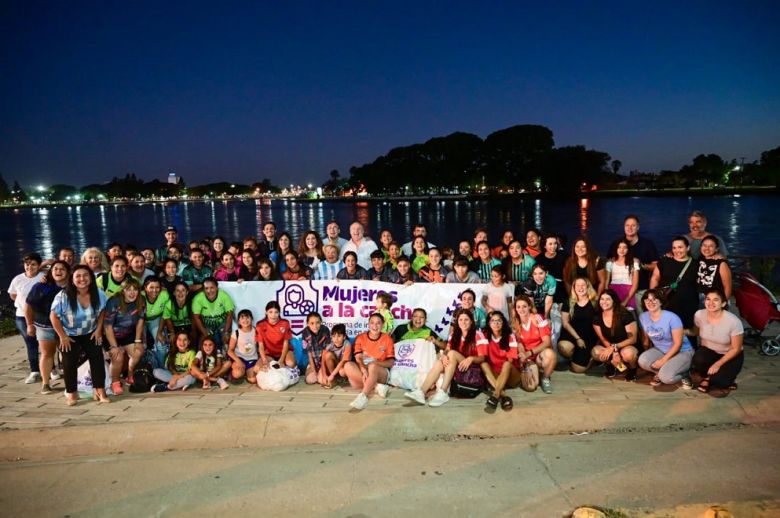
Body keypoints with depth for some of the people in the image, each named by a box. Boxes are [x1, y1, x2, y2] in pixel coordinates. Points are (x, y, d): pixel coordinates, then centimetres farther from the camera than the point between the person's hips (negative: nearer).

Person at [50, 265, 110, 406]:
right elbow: (54, 316, -17)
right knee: (70, 363, -1)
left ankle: (99, 390, 4)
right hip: (70, 334, -2)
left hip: (90, 333, 2)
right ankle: (71, 393, 14)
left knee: (97, 358, -4)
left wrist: (98, 330, -5)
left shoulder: (99, 294, -16)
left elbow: (102, 312, 1)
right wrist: (63, 336, -15)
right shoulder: (63, 296, -26)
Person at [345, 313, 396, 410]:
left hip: (381, 373, -2)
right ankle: (377, 387, -28)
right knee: (348, 366, -30)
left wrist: (377, 362, -23)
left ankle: (363, 396, -43)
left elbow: (391, 362, -3)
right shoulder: (360, 338, 3)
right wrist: (364, 370, -31)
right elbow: (358, 358, -9)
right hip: (362, 372, 3)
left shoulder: (387, 339, 0)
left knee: (372, 366, -37)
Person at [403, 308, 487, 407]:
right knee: (440, 363, -25)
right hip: (456, 368, 5)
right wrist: (444, 355, -24)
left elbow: (482, 358, -12)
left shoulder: (478, 335, -7)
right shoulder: (454, 334, 9)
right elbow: (446, 350, 1)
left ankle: (442, 392, -37)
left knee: (452, 353, -29)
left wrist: (470, 358, -34)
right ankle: (421, 392, -39)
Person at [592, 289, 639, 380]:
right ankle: (611, 365, 5)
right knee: (595, 352, -30)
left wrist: (614, 347, -27)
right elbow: (603, 339, -3)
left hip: (627, 346, -3)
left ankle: (632, 369, -2)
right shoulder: (597, 317, -8)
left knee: (627, 353, -40)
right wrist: (614, 352, -20)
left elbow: (633, 339, -16)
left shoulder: (625, 315, -18)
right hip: (610, 347, 3)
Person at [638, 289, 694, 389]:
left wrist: (663, 360, -21)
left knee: (666, 377, -29)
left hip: (682, 351, -5)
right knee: (642, 360, -28)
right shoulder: (643, 317, -5)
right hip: (660, 350, 5)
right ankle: (660, 373, 4)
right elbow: (646, 339, 8)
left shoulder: (672, 317, -21)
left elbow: (678, 343, -18)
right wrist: (649, 356, 2)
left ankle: (684, 374, 5)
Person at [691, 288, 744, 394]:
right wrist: (703, 352, 0)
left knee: (718, 380, -26)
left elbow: (736, 349, -17)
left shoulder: (734, 321, -28)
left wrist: (718, 364, -22)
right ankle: (707, 377, 2)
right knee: (697, 361, -32)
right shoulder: (699, 315, -17)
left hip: (731, 355, -2)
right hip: (709, 351, 3)